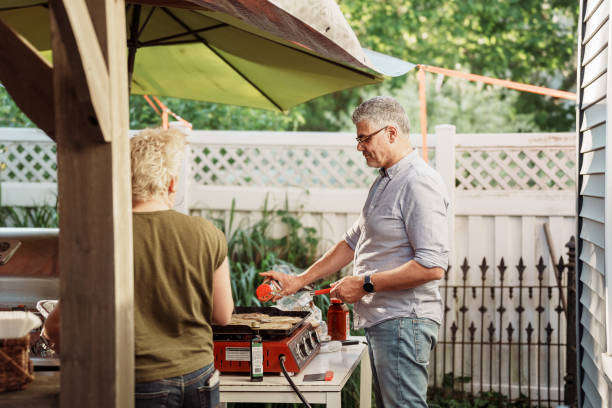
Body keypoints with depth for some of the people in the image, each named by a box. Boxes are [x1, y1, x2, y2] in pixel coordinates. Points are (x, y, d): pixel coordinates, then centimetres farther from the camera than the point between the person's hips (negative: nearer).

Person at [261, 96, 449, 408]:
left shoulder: (419, 183, -15)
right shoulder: (385, 181, 18)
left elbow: (433, 266, -23)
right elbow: (353, 242, 24)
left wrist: (365, 284, -16)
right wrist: (300, 281, 17)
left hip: (403, 322, -10)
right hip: (381, 320, 10)